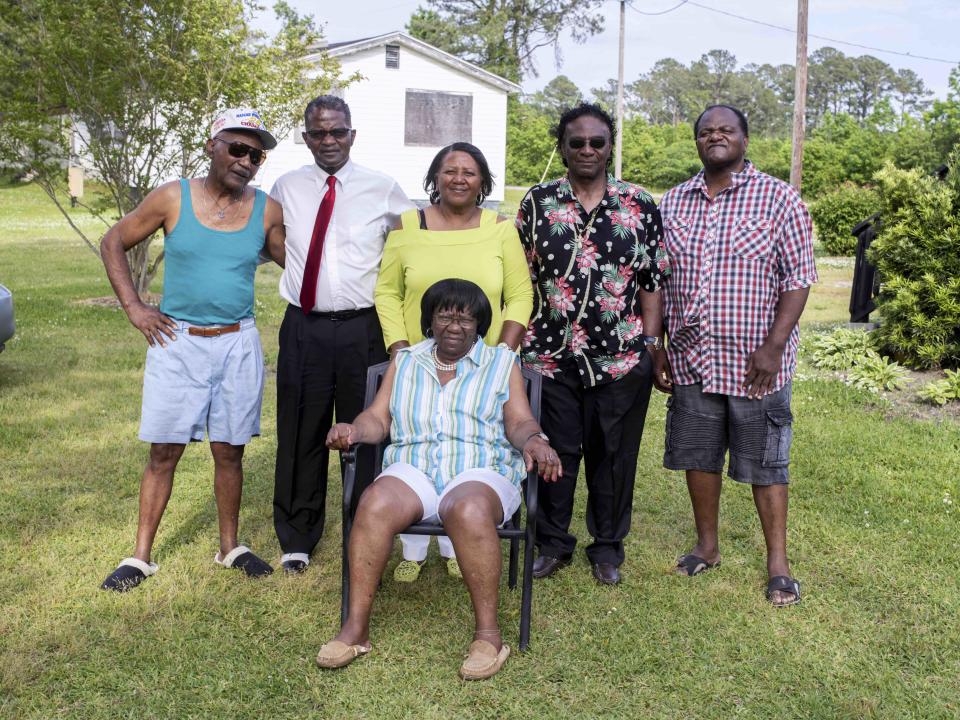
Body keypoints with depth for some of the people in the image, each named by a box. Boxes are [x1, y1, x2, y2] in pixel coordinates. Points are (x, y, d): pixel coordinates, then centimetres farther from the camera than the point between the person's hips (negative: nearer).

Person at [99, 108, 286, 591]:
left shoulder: (267, 211, 0)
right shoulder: (172, 198, -4)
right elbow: (113, 243, 5)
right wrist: (133, 307, -1)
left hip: (237, 345, 1)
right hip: (177, 342, -1)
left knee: (229, 452, 9)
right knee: (164, 453, 4)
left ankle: (230, 547, 25)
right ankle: (141, 556, 15)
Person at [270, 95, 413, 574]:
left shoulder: (383, 189, 2)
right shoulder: (286, 188, 8)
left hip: (362, 330, -1)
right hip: (304, 328, 2)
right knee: (300, 435, 8)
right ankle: (296, 540, 24)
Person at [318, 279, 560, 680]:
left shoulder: (501, 363, 16)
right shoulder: (404, 363, 22)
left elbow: (520, 423, 6)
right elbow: (378, 419, 15)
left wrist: (532, 440, -17)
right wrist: (353, 430, -7)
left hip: (481, 474, -2)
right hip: (412, 471, 2)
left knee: (468, 510, -38)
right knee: (375, 504, -32)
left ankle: (488, 633, -26)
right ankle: (356, 628, -23)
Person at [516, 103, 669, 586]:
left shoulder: (640, 206, 4)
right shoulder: (537, 202, 5)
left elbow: (653, 281, 6)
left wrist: (651, 344, 0)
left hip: (621, 359, 0)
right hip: (549, 355, 0)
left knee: (613, 455, 10)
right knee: (552, 453, 8)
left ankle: (607, 546, 27)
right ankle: (553, 543, 27)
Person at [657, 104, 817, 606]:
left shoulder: (779, 199, -4)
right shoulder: (672, 203, 7)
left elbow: (798, 279, -6)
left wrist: (774, 346, -15)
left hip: (754, 364, -4)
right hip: (691, 361, 4)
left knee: (765, 465, 5)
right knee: (697, 457, 13)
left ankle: (778, 564, 19)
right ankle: (707, 547, 31)